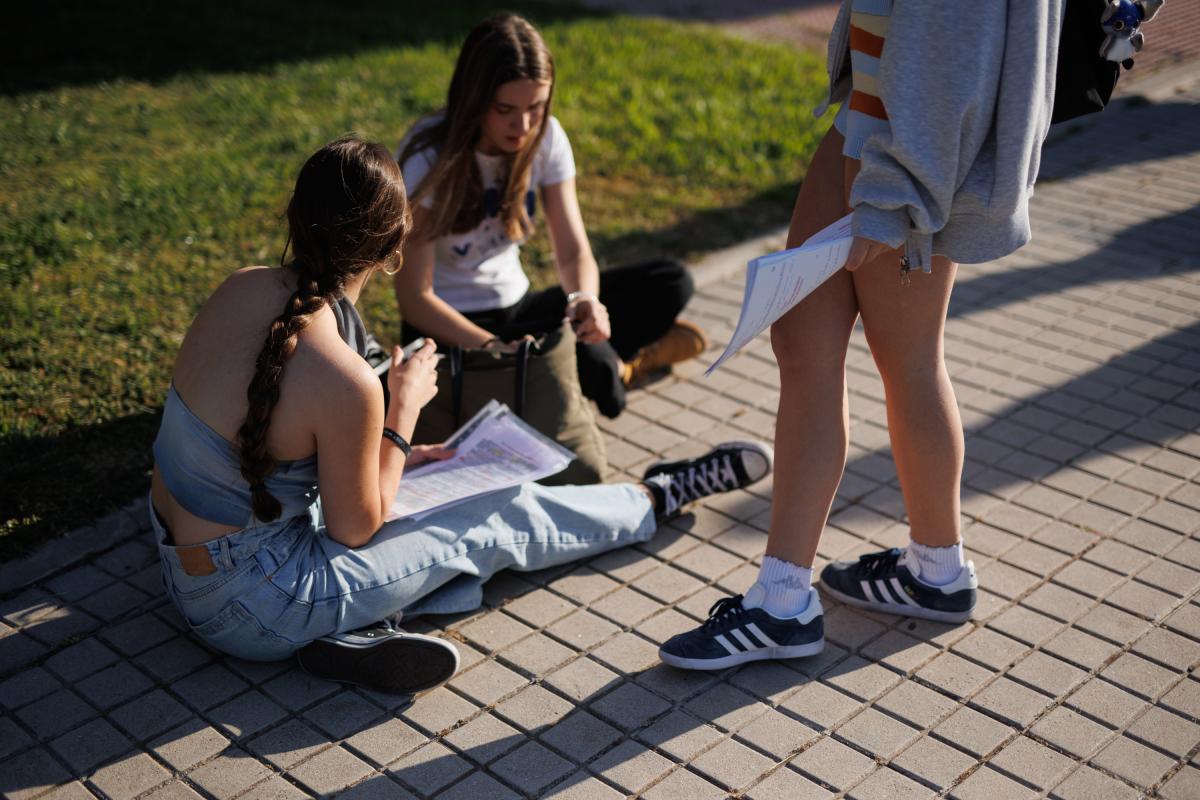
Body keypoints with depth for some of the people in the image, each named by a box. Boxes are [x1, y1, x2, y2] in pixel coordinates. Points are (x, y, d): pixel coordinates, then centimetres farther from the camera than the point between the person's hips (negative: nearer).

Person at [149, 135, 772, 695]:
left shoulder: (242, 286, -8)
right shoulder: (345, 381, -31)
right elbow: (355, 529, -15)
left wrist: (392, 455, 11)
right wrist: (403, 409, -7)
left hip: (183, 553, 7)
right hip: (246, 609, -7)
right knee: (497, 523, 7)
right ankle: (658, 499, 24)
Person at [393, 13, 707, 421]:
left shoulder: (547, 137, -6)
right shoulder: (428, 159, -20)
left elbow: (574, 253, -8)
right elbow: (414, 296, -19)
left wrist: (584, 299, -32)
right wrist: (493, 350, -34)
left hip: (517, 310, 5)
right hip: (450, 330, -5)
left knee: (670, 282, -10)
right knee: (592, 363, -30)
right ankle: (611, 365, 0)